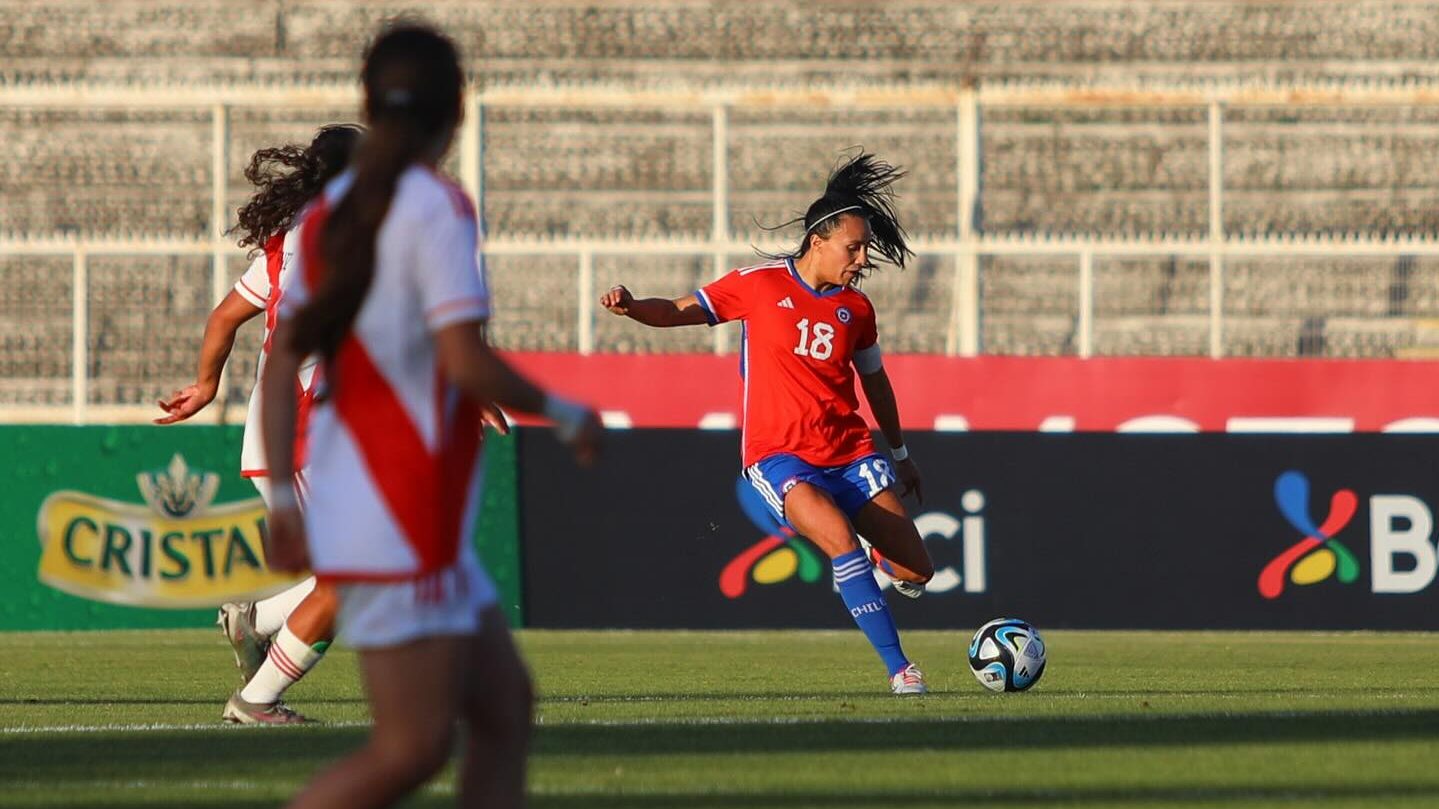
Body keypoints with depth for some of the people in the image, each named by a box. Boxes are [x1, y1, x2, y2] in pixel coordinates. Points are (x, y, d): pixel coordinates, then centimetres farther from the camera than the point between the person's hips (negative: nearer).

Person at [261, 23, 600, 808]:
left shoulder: (327, 212, 10)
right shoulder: (437, 208, -12)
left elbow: (281, 363, 10)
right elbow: (466, 363, -19)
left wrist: (283, 494, 14)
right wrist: (566, 415, -4)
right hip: (401, 525, -9)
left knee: (506, 706, 12)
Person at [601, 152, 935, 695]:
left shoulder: (855, 307, 8)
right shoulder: (760, 284, -3)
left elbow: (874, 381, 22)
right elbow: (681, 312, 3)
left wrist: (900, 454, 29)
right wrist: (631, 307, -17)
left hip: (850, 453, 4)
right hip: (779, 456, -4)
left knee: (916, 573, -6)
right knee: (841, 539, -32)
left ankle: (885, 562, 34)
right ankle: (898, 667, -25)